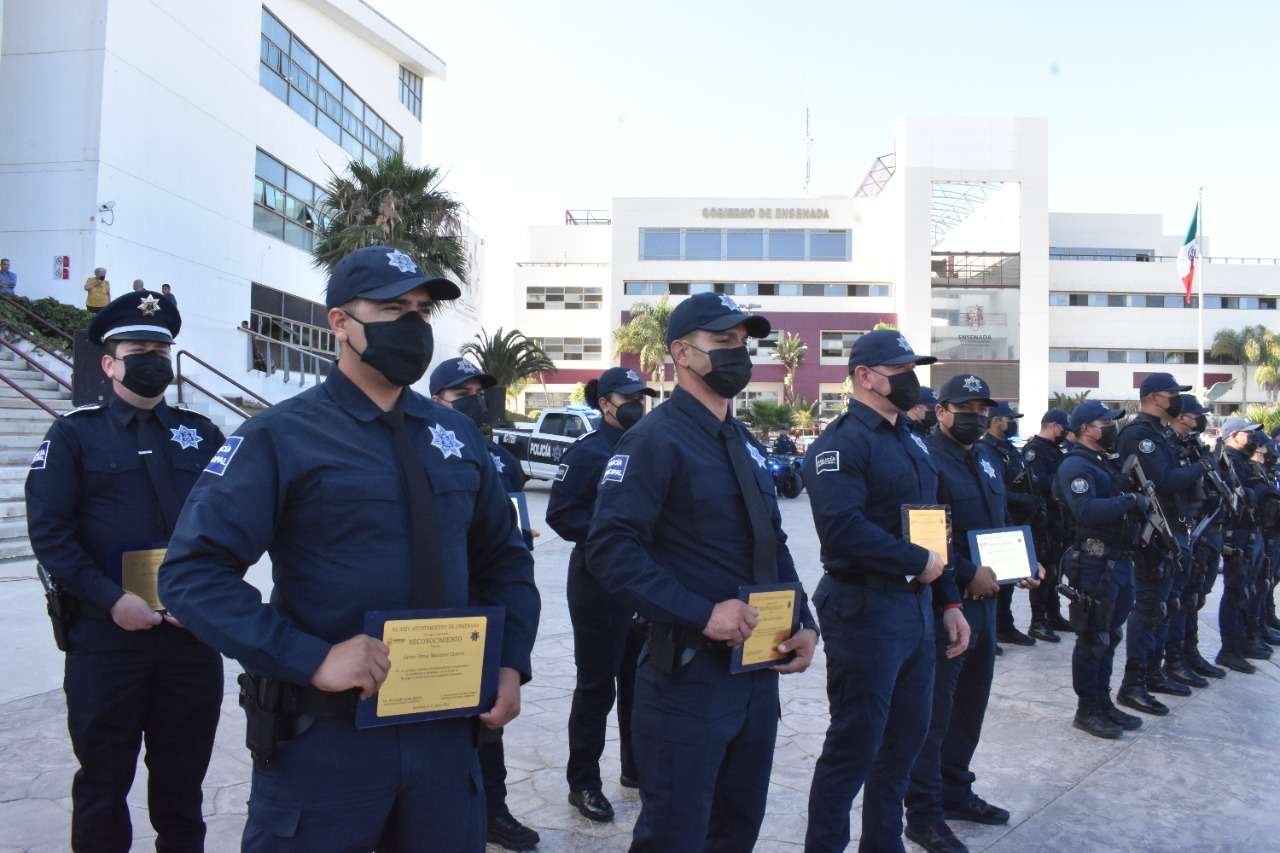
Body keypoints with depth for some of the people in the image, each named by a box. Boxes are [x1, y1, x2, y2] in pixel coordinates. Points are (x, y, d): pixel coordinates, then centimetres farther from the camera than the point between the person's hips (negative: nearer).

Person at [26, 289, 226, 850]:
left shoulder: (203, 434, 9)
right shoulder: (73, 434, 2)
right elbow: (48, 531, -6)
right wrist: (111, 600, -16)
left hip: (193, 631, 2)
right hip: (105, 635, -2)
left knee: (183, 777, 14)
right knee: (103, 780, 11)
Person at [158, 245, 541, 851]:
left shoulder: (456, 434, 7)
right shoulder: (281, 436, -9)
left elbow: (503, 557, 15)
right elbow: (192, 572, -15)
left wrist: (510, 663, 2)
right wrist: (312, 659, -23)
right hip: (324, 734, -5)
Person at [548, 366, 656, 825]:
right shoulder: (586, 452, -9)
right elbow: (560, 515, -15)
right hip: (598, 579, -6)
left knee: (640, 678, 15)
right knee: (597, 683, 2)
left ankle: (637, 766, 31)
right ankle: (583, 782, 15)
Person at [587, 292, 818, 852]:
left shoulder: (746, 444, 14)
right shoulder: (655, 440, -14)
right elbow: (611, 550, -23)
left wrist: (805, 624, 6)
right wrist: (701, 613, -27)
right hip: (687, 677, -8)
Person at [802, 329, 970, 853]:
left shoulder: (910, 441, 15)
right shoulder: (841, 442, -15)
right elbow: (842, 529, -28)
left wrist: (948, 601, 15)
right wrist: (919, 563, -18)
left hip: (916, 607, 9)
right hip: (865, 611, -9)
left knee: (905, 739, 18)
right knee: (853, 746, 1)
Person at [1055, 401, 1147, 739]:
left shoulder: (1104, 463, 18)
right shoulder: (1076, 466, -13)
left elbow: (1115, 505, 20)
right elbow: (1086, 511, -27)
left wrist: (1140, 501, 2)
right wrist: (1130, 502, -21)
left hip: (1118, 560, 10)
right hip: (1094, 563, -10)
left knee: (1110, 636, 16)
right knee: (1093, 638, -1)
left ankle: (1103, 703, 27)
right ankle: (1087, 710, 9)